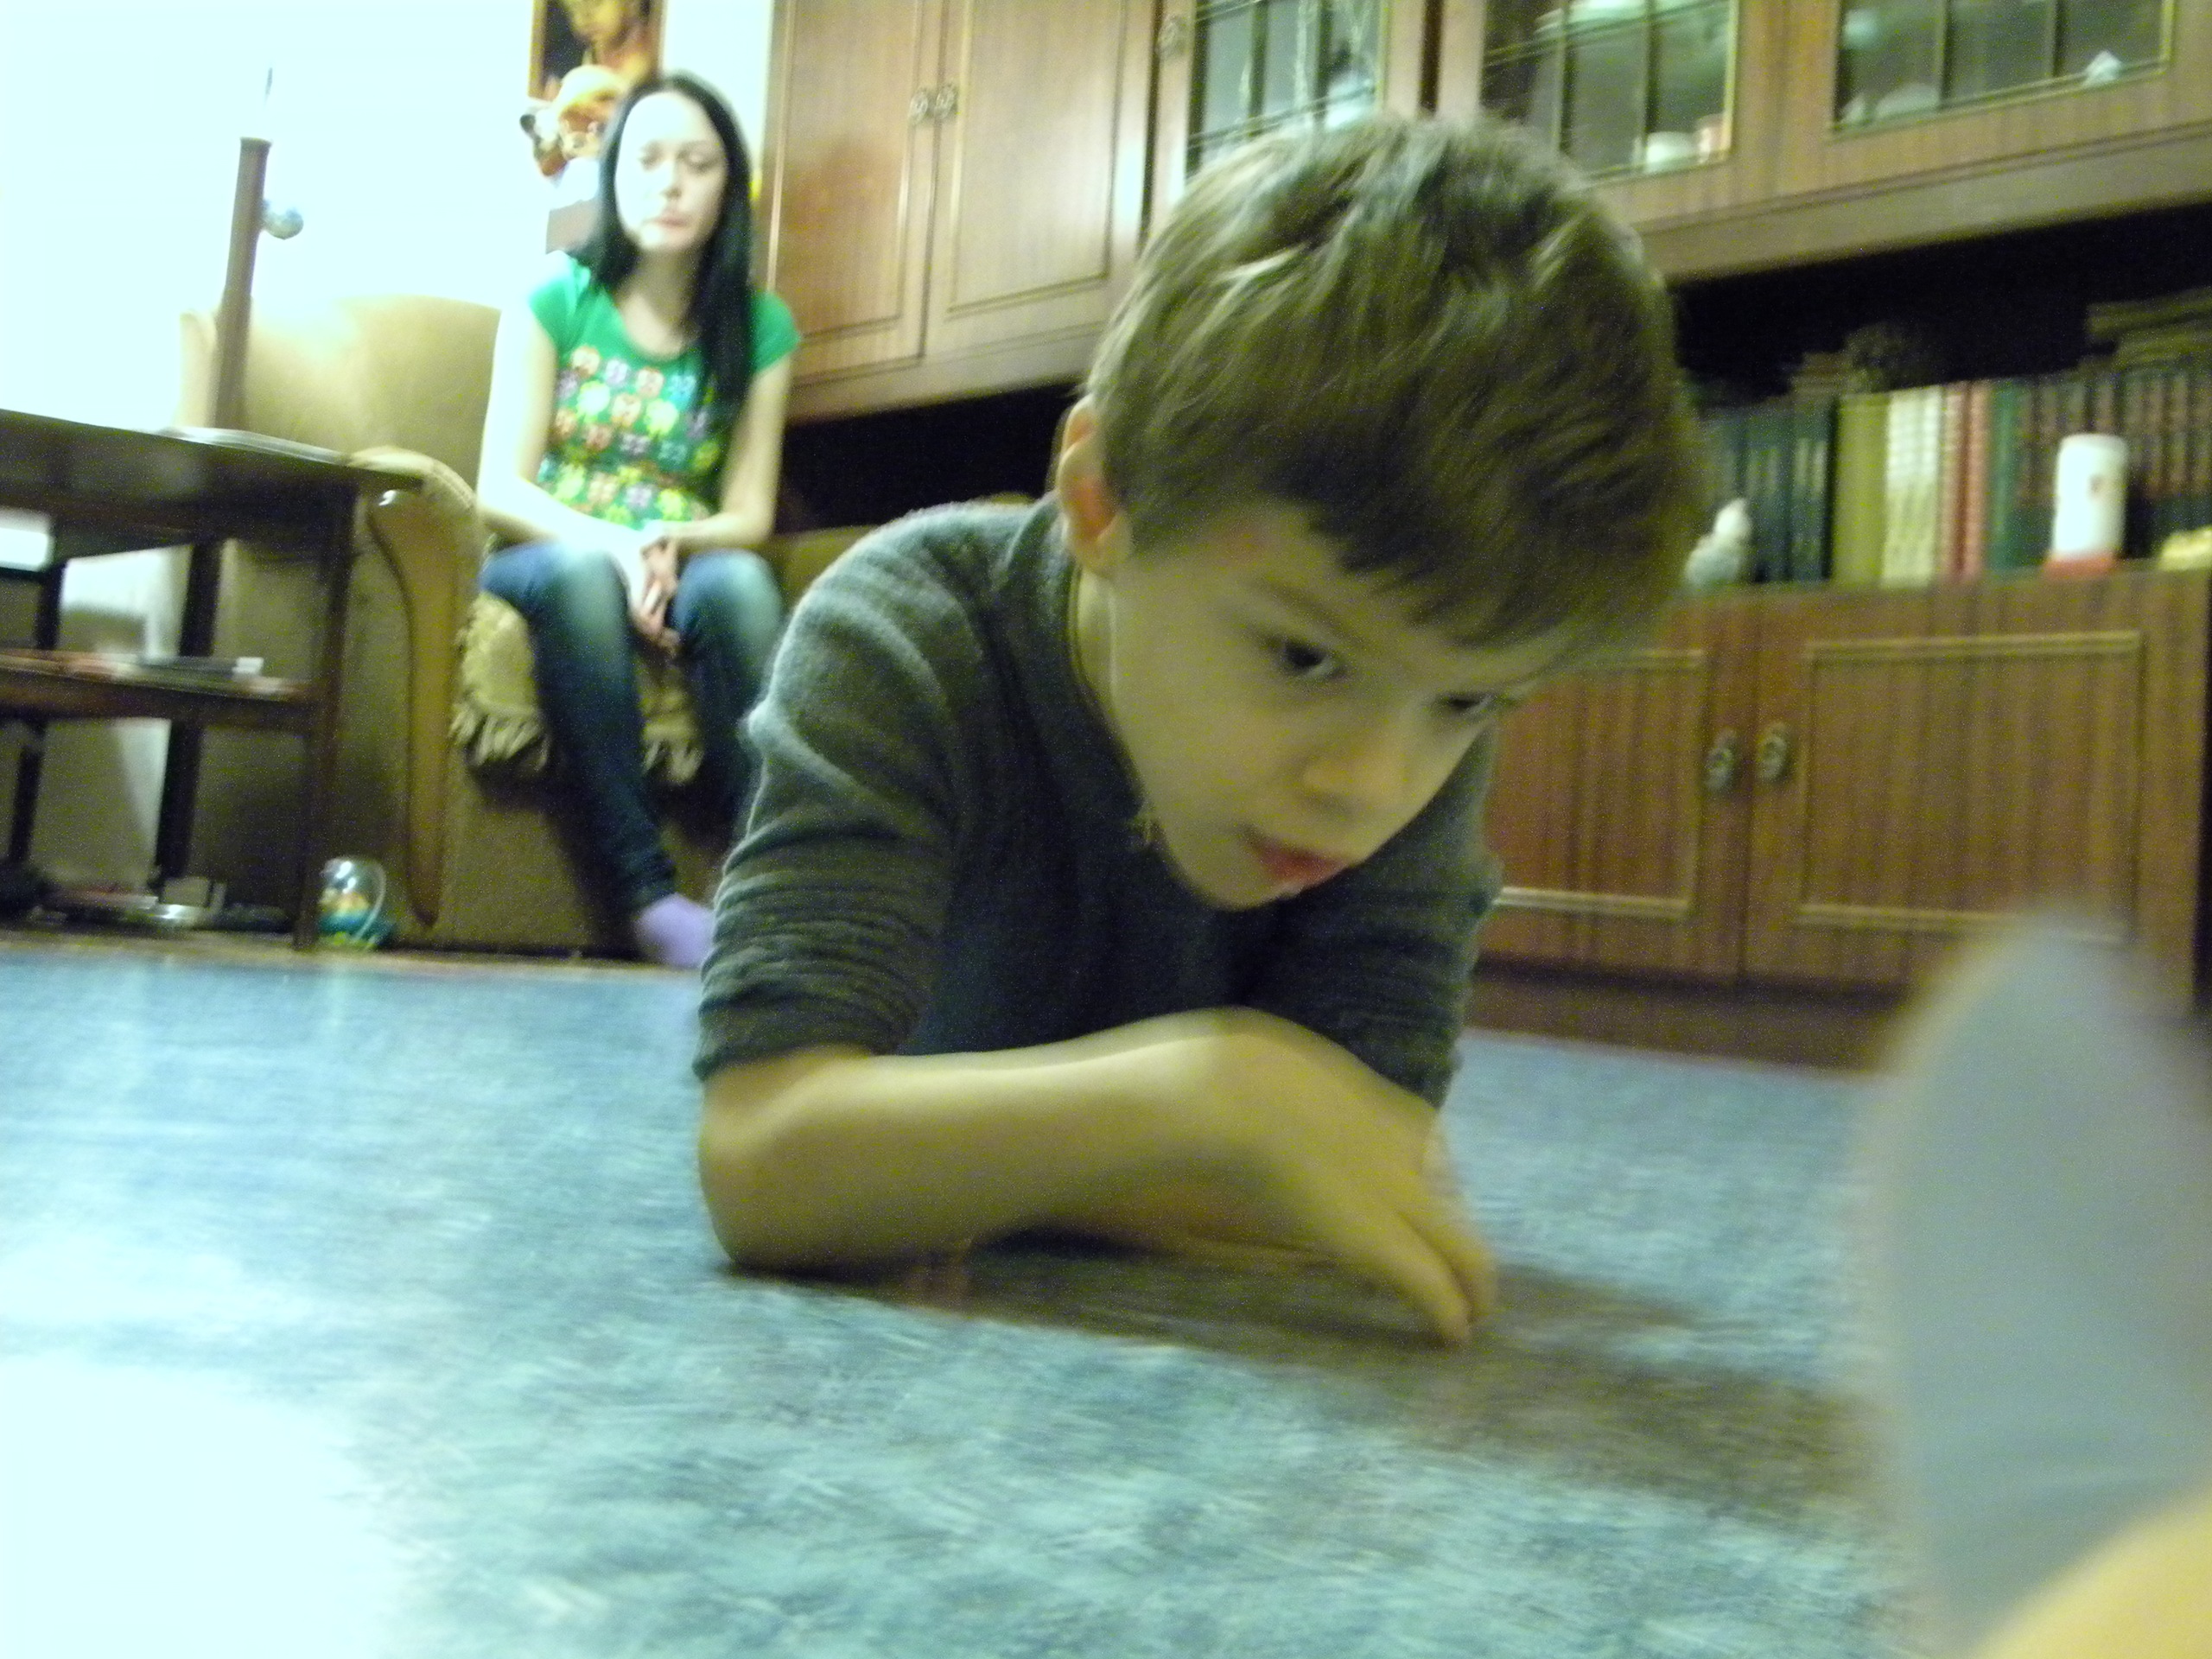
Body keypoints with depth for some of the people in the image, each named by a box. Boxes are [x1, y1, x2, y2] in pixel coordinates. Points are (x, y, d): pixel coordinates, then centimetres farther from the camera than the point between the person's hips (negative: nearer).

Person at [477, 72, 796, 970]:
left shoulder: (760, 327, 3)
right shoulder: (555, 300, 0)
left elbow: (749, 514, 0)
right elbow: (501, 489, -7)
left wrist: (670, 543, -22)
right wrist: (614, 545, -25)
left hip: (683, 567, 1)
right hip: (553, 559, -1)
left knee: (738, 583, -33)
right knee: (583, 575, -36)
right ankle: (645, 890, -40)